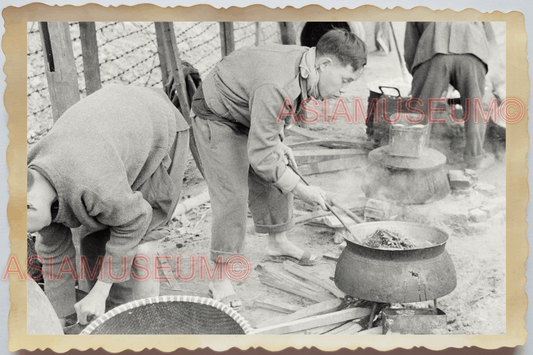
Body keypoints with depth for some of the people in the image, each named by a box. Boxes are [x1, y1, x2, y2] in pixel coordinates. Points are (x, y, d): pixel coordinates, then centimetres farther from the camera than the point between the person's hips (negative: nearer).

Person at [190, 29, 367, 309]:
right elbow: (260, 155, -34)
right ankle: (220, 280, -2)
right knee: (232, 196, -13)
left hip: (252, 117, 9)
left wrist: (278, 142, 0)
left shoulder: (306, 62, -10)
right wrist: (301, 189, -26)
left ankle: (278, 243, 36)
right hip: (217, 117, -9)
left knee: (274, 182, 15)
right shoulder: (275, 86, -39)